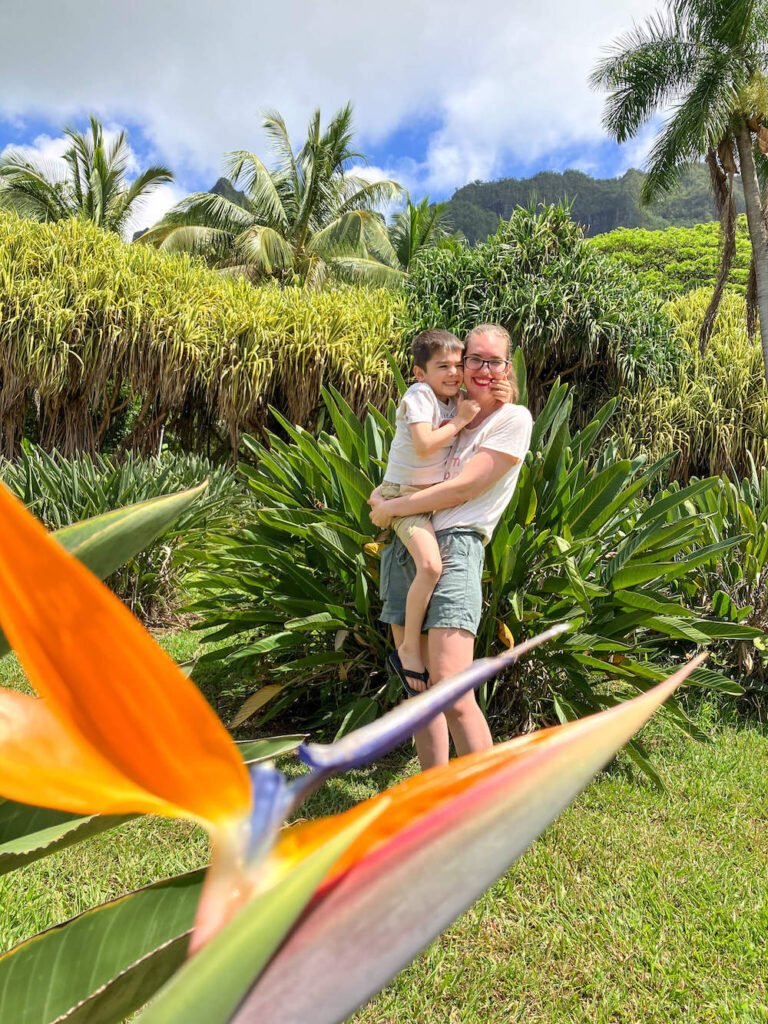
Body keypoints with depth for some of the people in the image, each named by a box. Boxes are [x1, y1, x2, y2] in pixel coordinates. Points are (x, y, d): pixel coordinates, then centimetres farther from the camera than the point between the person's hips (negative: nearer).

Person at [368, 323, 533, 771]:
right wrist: (382, 494, 10)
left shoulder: (513, 419, 0)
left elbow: (461, 490, -9)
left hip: (454, 547, -7)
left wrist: (390, 509, -3)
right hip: (403, 549, 7)